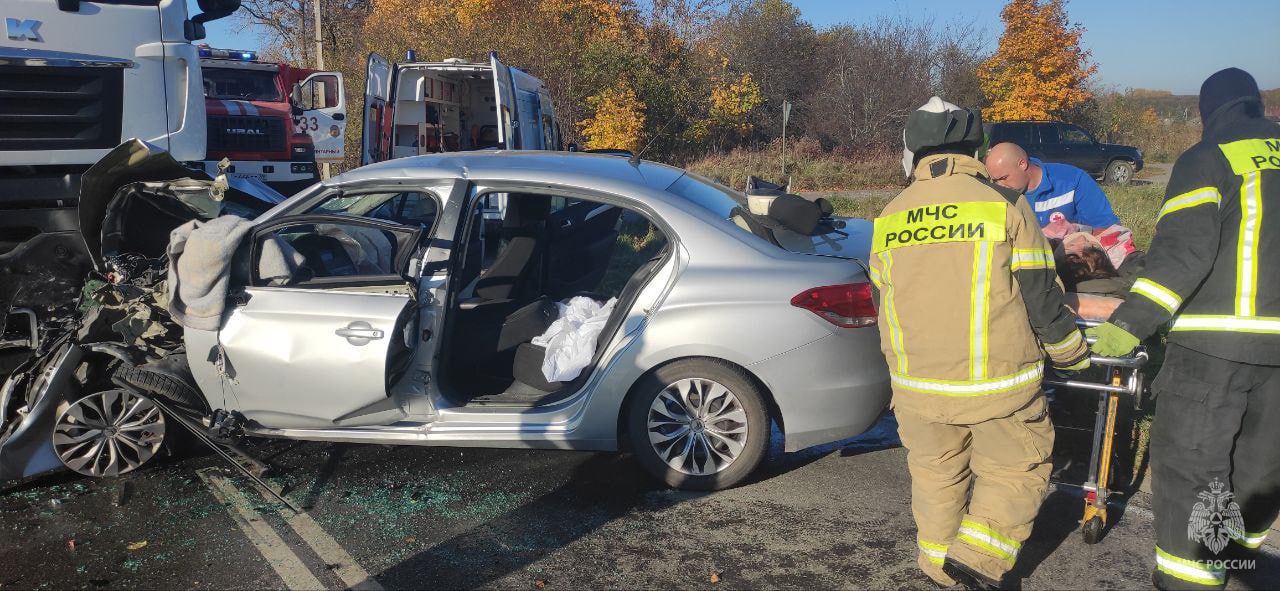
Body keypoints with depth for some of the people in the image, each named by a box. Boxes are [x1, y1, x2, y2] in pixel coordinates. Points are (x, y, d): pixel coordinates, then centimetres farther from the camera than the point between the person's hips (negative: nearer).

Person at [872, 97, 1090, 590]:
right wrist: (1073, 353, 11)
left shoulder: (890, 218, 2)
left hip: (916, 383, 4)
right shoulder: (1006, 207, -10)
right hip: (996, 383, -3)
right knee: (1017, 471, 16)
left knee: (935, 472, 21)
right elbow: (1041, 299, -6)